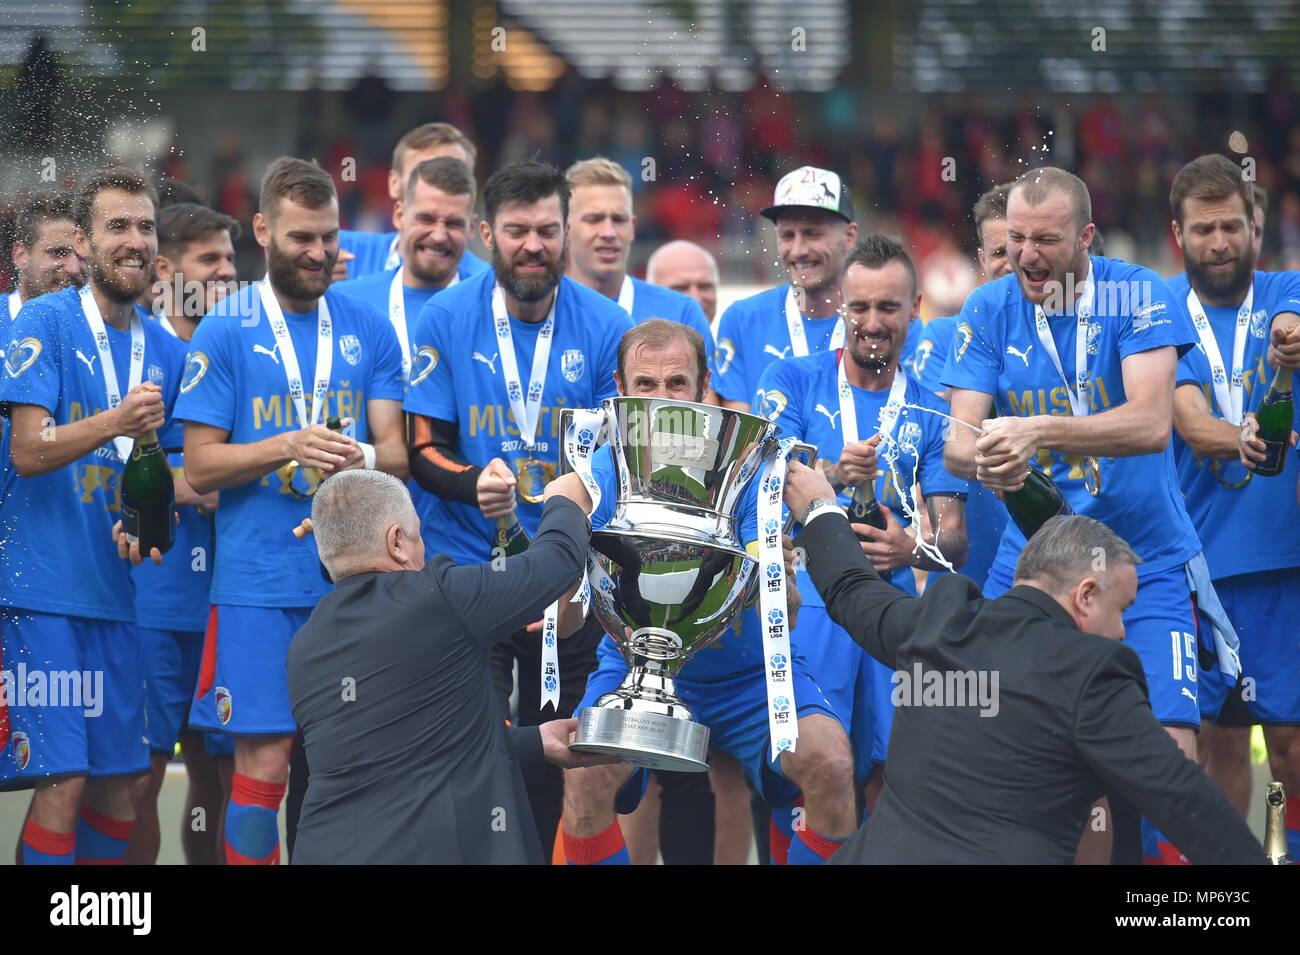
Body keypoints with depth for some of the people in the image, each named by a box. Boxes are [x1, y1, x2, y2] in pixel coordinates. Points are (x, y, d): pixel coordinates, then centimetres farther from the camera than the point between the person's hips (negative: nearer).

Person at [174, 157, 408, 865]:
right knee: (265, 758, -7)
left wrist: (365, 458, -15)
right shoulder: (224, 331, 1)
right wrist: (287, 448, -17)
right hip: (258, 583, -3)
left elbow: (398, 452, 8)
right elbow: (199, 467, -2)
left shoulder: (368, 330, 11)